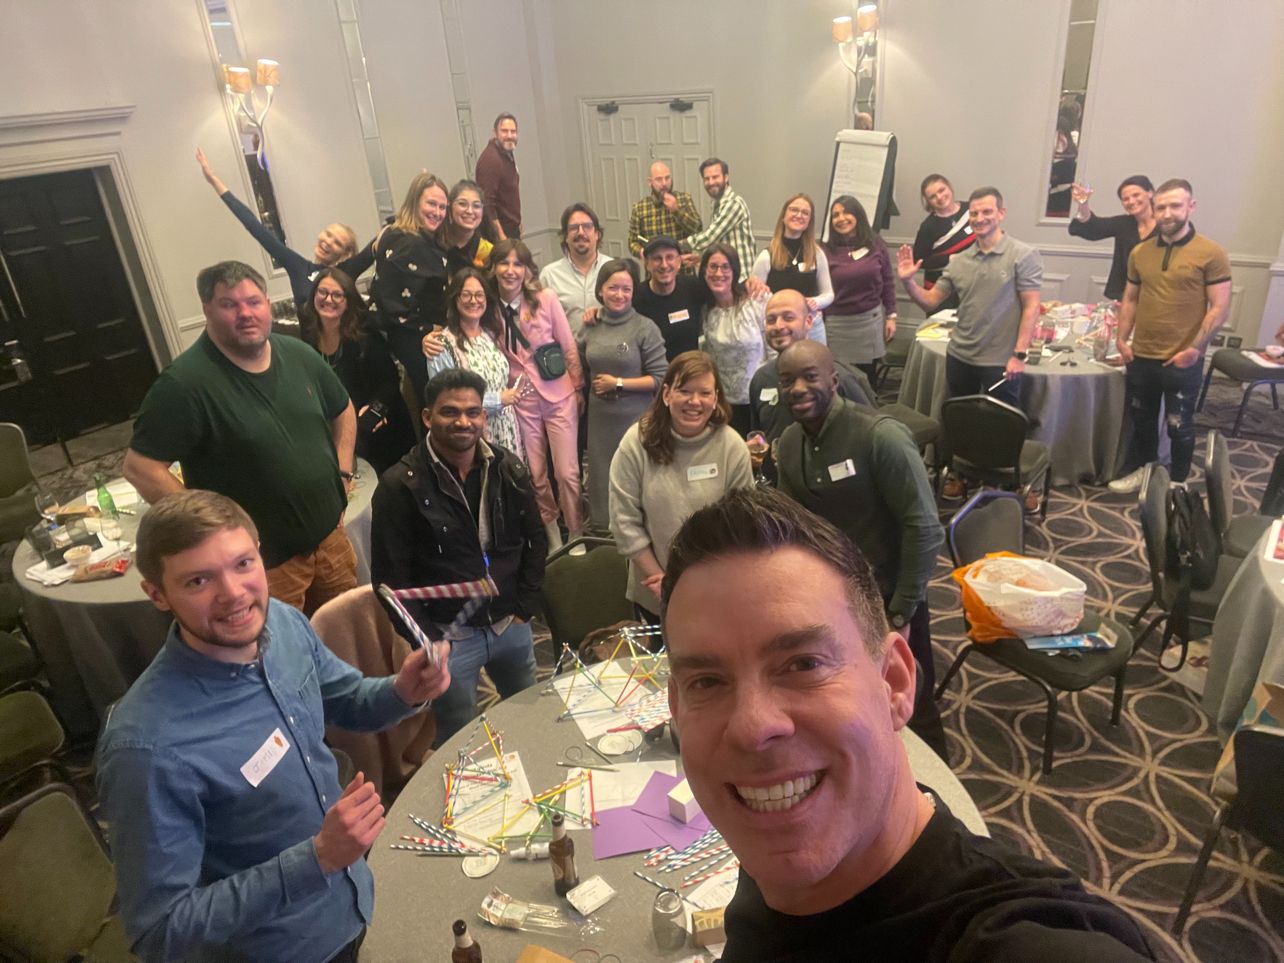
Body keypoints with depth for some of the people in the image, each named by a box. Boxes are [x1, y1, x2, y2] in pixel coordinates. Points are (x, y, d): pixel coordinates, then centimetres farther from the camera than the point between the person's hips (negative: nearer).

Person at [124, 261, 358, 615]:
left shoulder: (299, 355, 1)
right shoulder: (184, 385, -18)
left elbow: (342, 411, 18)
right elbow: (140, 466, -18)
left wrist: (343, 472, 6)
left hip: (330, 536, 6)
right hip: (263, 560, -5)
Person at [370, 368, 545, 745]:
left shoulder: (508, 470, 0)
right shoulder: (400, 486, -15)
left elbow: (535, 541, 9)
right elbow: (391, 577, -12)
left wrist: (524, 609, 4)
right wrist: (428, 640, -13)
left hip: (511, 627, 5)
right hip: (449, 637, -5)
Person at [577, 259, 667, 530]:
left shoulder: (645, 328, -7)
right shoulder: (589, 328, 5)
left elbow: (660, 379, -9)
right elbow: (581, 370, 20)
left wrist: (618, 383, -11)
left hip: (636, 418, -4)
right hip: (600, 417, 4)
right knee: (603, 478, 11)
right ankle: (603, 532, 27)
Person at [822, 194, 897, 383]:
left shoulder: (876, 245, 0)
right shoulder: (827, 251, -7)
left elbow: (888, 282, 7)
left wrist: (891, 316, 4)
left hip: (871, 319, 2)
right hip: (838, 323, -2)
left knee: (868, 378, 11)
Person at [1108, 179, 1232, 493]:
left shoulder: (1211, 253, -9)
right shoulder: (1140, 252, 4)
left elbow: (1219, 308, -10)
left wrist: (1194, 349, -16)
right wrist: (1122, 339, 3)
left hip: (1182, 361, -4)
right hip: (1141, 357, 4)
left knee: (1179, 425, 8)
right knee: (1140, 419, 18)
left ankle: (1178, 483, 25)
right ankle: (1142, 469, 38)